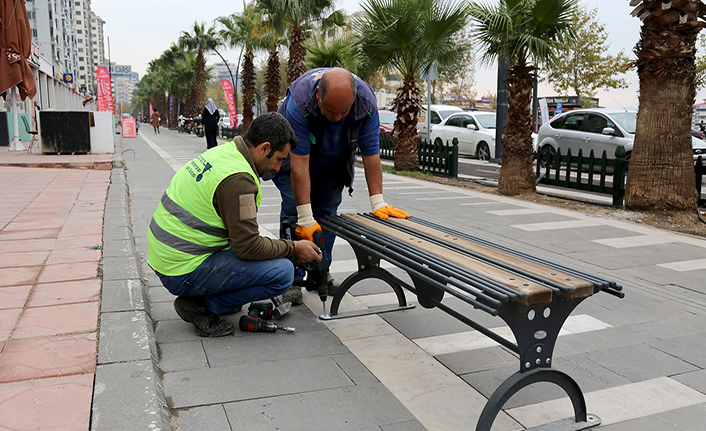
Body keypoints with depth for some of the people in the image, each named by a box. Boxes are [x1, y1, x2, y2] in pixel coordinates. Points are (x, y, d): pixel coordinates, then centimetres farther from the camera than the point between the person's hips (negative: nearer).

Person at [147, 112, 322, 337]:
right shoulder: (237, 179, -22)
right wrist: (294, 248, -6)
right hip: (183, 272, -10)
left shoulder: (222, 151, 8)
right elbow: (248, 247, -21)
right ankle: (200, 306, -4)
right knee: (283, 273, -15)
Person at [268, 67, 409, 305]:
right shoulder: (298, 102, -41)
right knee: (293, 211, -10)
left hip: (334, 162, 3)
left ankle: (321, 274, 14)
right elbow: (299, 164, -40)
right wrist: (305, 219, -38)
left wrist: (378, 203, -27)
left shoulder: (367, 104, -32)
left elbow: (371, 155, -24)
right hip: (295, 155, -3)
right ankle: (292, 279, 0)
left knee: (327, 212, 2)